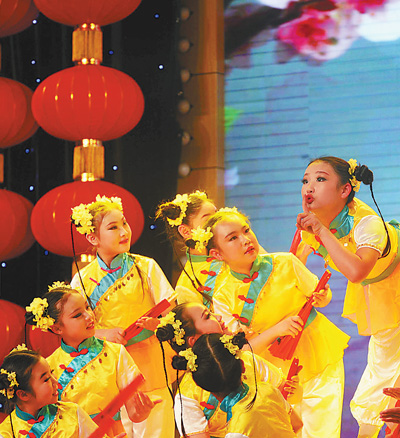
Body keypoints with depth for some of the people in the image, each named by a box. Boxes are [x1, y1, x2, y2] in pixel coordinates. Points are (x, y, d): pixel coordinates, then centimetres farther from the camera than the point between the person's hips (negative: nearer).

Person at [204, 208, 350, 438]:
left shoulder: (285, 263, -10)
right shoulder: (223, 298, -12)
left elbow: (321, 294, 3)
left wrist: (322, 298, -21)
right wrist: (277, 330, -28)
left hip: (321, 360, 0)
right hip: (280, 374, 0)